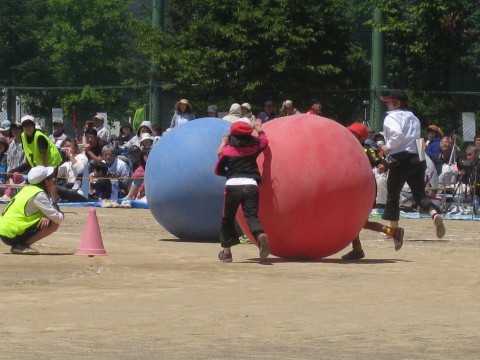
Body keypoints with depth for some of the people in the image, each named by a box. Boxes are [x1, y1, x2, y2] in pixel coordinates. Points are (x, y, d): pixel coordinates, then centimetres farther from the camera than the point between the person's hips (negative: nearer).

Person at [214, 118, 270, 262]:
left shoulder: (227, 151, 6)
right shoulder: (253, 148, 12)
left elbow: (218, 170, 15)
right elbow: (264, 140, 35)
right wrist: (259, 129, 52)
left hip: (233, 185, -1)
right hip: (251, 185, 2)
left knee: (228, 218, 13)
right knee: (252, 215, -4)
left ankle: (226, 250, 17)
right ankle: (260, 235, -37)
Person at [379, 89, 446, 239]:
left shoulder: (391, 118, -5)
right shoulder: (413, 117, 19)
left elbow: (397, 134, -24)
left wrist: (388, 147, -10)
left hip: (400, 160, -6)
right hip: (417, 158, 6)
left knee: (392, 195, 7)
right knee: (419, 195, 4)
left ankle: (394, 229, 9)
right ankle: (435, 214, -24)